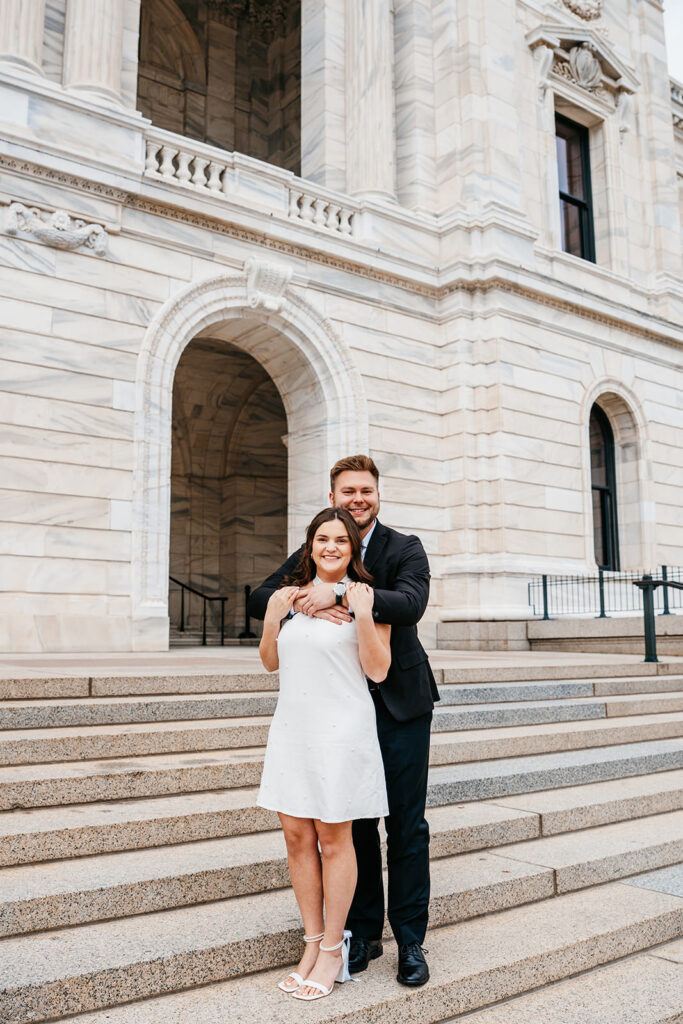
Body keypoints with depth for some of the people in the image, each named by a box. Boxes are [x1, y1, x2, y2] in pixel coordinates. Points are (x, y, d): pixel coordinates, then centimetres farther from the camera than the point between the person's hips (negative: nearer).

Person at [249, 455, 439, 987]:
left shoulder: (405, 549, -4)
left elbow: (411, 603, -23)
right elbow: (260, 600, -2)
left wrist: (339, 594, -33)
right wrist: (307, 601, -22)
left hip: (401, 707, -2)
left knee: (407, 825, 5)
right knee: (356, 823, 12)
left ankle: (411, 941, 20)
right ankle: (364, 932, 27)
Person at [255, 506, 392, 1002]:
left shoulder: (366, 598, -4)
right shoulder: (291, 595, 9)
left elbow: (378, 670, -9)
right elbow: (271, 662, 14)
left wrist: (363, 614, -18)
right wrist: (272, 618, -3)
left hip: (340, 731, -5)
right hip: (292, 728, 5)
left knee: (334, 839, 4)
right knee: (297, 837, 9)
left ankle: (333, 950, 20)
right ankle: (313, 942, 25)